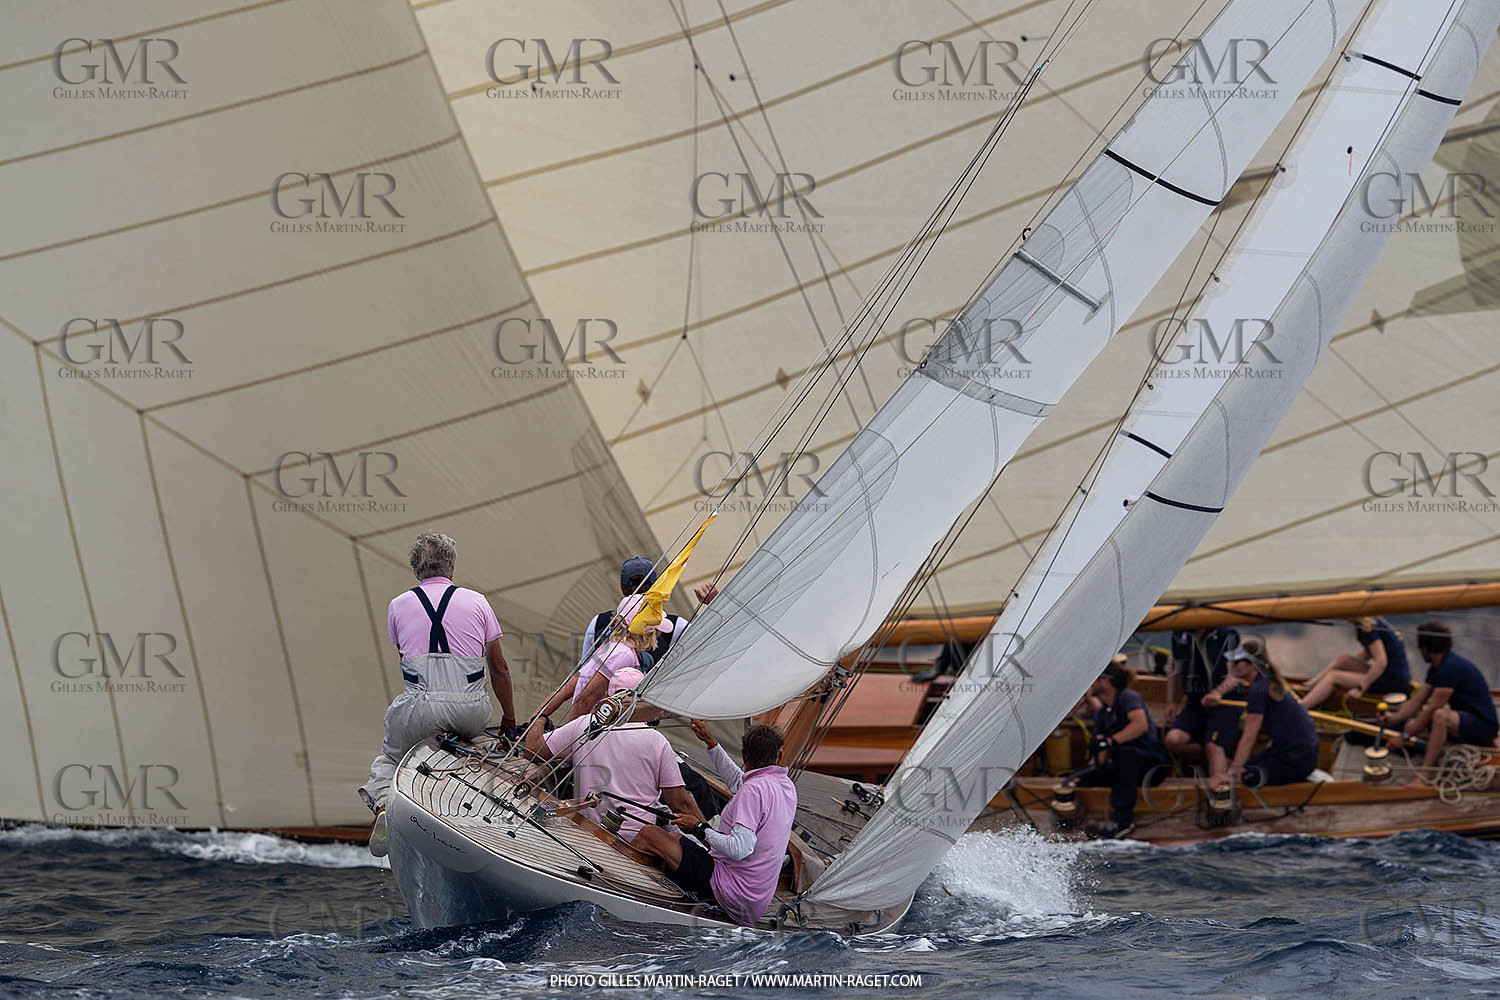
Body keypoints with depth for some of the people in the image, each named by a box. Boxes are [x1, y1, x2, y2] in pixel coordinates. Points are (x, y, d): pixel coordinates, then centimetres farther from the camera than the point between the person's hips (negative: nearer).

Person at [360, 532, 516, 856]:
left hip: (419, 707, -1)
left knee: (389, 758, 22)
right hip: (472, 712, 1)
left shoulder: (399, 605, 12)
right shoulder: (476, 601, 11)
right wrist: (509, 720, 25)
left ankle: (383, 804, -7)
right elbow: (499, 668, 15)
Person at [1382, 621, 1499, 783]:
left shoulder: (1451, 667, -22)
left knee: (1440, 715, -36)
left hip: (1483, 727, -10)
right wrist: (1395, 718, -6)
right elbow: (1417, 701, 11)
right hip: (1463, 721, 10)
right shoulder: (1436, 668, 9)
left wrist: (1405, 736, -18)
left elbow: (1432, 709, -22)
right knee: (1411, 724, 4)